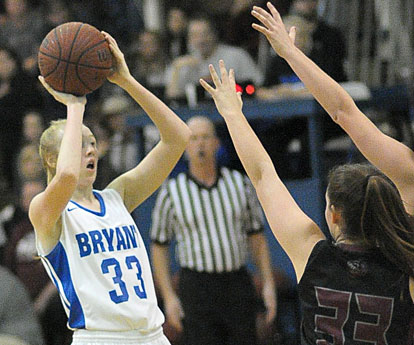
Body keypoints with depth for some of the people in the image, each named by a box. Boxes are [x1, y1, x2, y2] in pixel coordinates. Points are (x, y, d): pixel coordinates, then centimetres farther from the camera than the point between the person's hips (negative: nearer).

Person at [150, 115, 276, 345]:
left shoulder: (239, 184, 5)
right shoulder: (172, 193, -2)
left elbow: (257, 237, 11)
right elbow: (158, 246, 3)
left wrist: (269, 284, 2)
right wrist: (168, 298, -5)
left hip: (238, 286, 3)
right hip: (197, 290, -3)